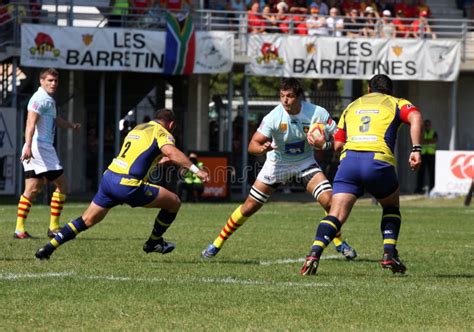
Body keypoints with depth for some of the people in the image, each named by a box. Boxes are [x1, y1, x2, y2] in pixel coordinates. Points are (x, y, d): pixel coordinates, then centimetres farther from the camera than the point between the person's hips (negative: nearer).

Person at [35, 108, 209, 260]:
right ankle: (154, 242, 23)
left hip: (109, 177, 8)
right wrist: (195, 169, -21)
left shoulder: (138, 128, 25)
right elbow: (172, 152, -20)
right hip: (127, 185, -8)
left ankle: (48, 248, 10)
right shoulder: (161, 133, 1)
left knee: (87, 220, 18)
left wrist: (160, 160, 47)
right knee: (174, 202, 7)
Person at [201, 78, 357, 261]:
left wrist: (324, 145, -32)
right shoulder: (274, 117, -24)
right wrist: (262, 148, -47)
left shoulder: (317, 114, -22)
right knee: (249, 207, -2)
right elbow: (252, 145, -24)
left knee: (329, 201, -18)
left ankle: (339, 243, 6)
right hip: (277, 163, -1)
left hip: (305, 163, 1)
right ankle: (217, 244, 14)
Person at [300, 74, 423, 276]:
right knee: (391, 206, 25)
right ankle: (389, 255, 12)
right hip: (379, 160, -2)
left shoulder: (352, 106, 30)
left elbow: (337, 144, 24)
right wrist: (416, 150, -7)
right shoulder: (396, 104, 21)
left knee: (336, 215, -3)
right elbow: (415, 117, -2)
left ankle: (314, 254, -25)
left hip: (349, 159, 2)